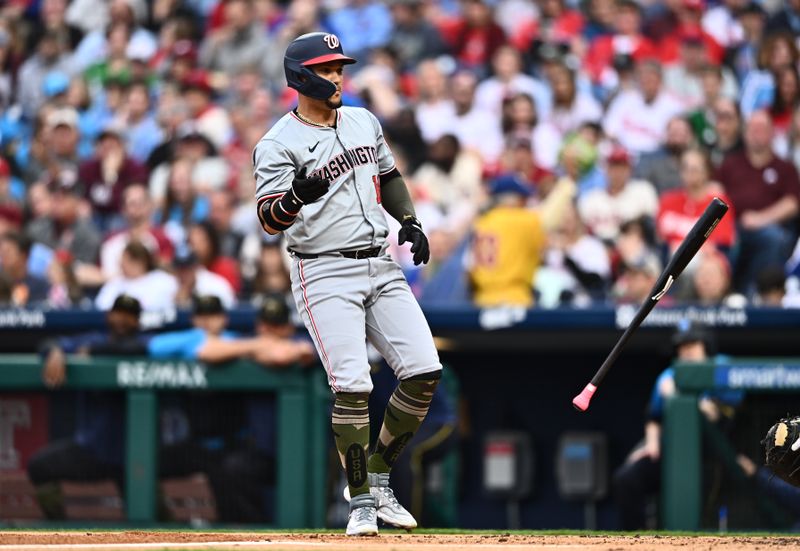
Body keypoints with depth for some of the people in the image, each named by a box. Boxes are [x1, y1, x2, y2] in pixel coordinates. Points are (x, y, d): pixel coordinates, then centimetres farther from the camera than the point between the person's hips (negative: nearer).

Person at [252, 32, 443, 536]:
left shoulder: (364, 122, 12)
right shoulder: (279, 145, -9)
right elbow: (270, 220, -19)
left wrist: (410, 222, 13)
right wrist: (297, 195, -40)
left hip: (382, 267, 6)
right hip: (325, 274, -6)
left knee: (425, 373, -2)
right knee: (353, 386, -15)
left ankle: (378, 479, 14)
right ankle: (361, 501, -1)